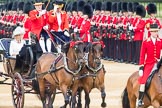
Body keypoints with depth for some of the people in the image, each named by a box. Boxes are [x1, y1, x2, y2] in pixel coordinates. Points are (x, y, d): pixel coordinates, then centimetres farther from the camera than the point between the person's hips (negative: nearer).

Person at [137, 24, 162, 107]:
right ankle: (140, 100, -8)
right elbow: (142, 56, -1)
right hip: (148, 65, -2)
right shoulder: (145, 42, -1)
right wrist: (141, 68, -7)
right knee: (143, 81, -14)